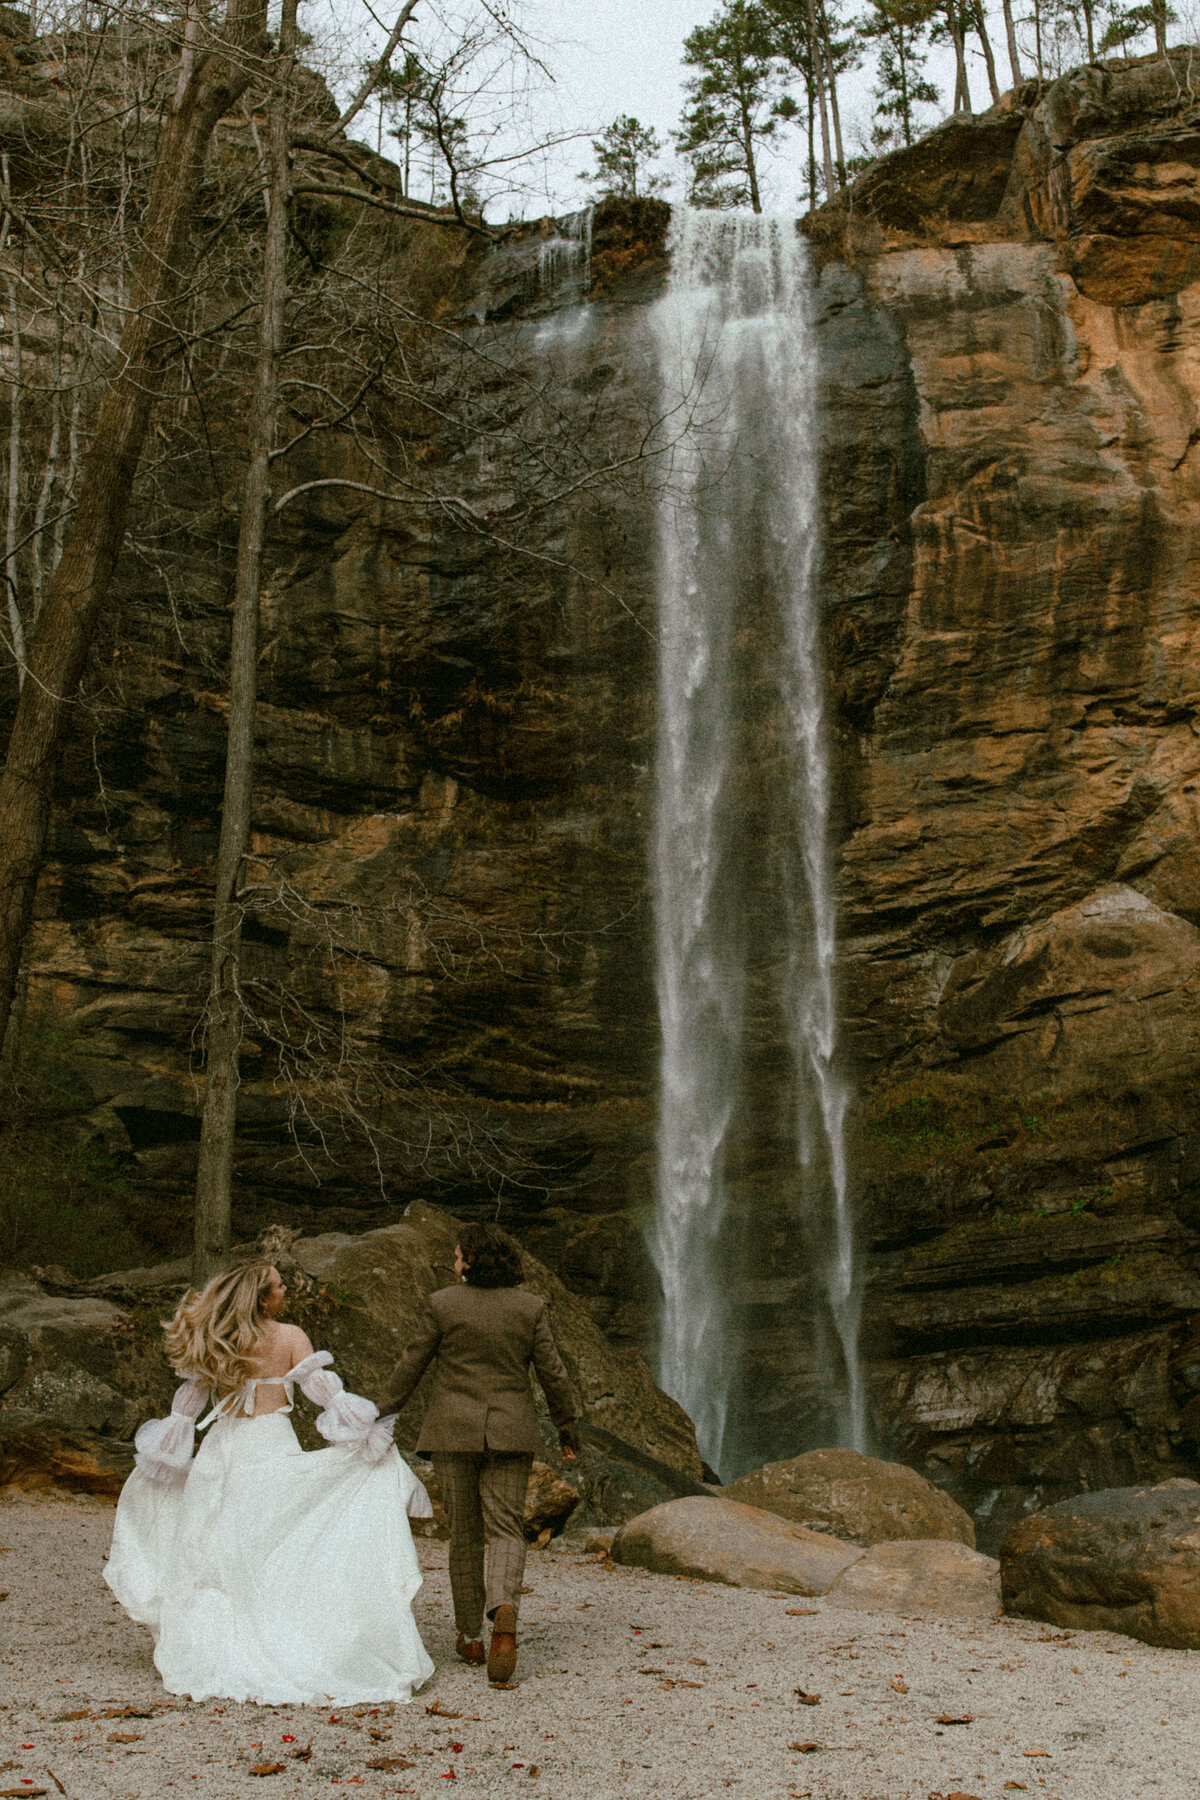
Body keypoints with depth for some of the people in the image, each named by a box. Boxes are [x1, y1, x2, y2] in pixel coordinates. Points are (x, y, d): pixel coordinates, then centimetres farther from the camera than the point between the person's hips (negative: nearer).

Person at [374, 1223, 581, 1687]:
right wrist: (567, 1429, 12)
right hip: (510, 1433, 1)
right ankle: (504, 1610, -25)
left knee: (463, 1532, 11)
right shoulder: (530, 1307, 0)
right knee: (505, 1529, 2)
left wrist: (382, 1417, 10)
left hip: (453, 1432, -1)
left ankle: (470, 1637, 19)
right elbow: (552, 1374, 2)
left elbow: (410, 1366, 0)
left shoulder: (442, 1304, -5)